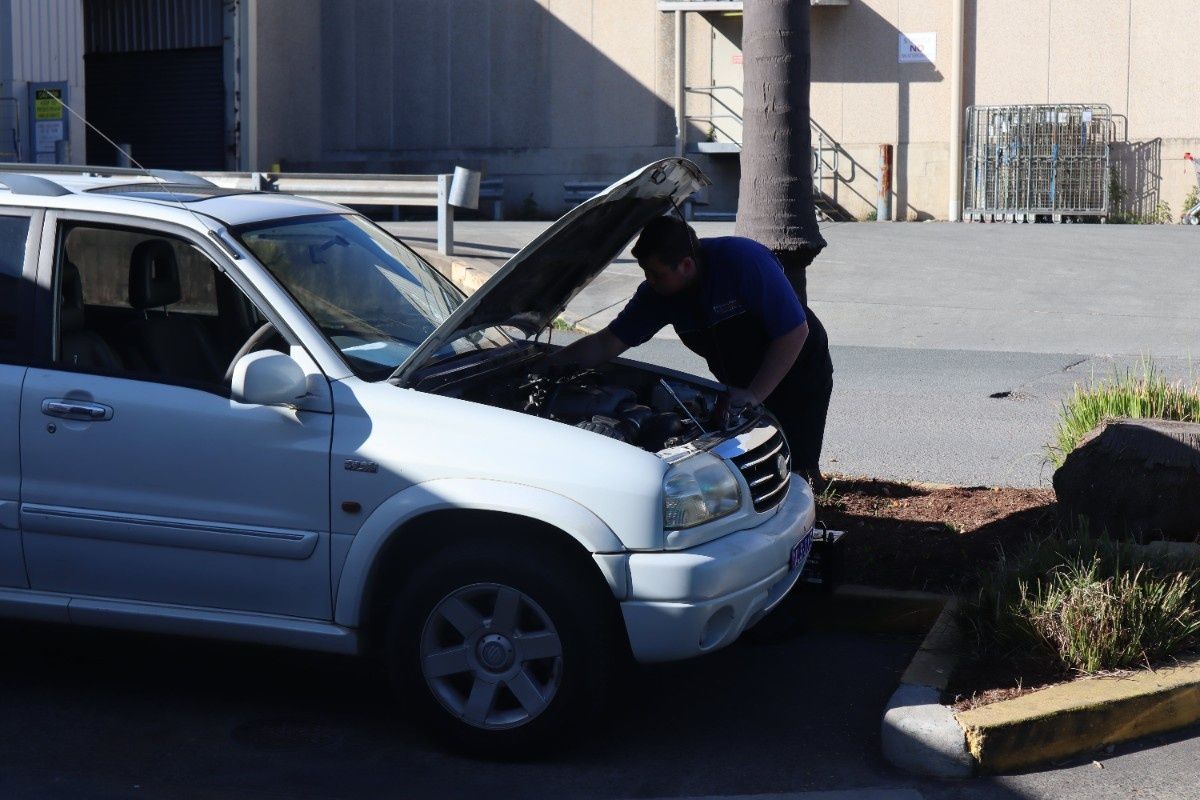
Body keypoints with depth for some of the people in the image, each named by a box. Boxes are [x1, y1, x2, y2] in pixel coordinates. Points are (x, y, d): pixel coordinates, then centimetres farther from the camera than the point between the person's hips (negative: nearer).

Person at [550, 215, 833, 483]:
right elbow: (607, 344, -6)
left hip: (800, 369, -6)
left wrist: (755, 394, -27)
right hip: (741, 382, 6)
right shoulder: (658, 292, -12)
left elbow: (796, 331, -26)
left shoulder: (743, 260, -30)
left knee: (794, 469, -9)